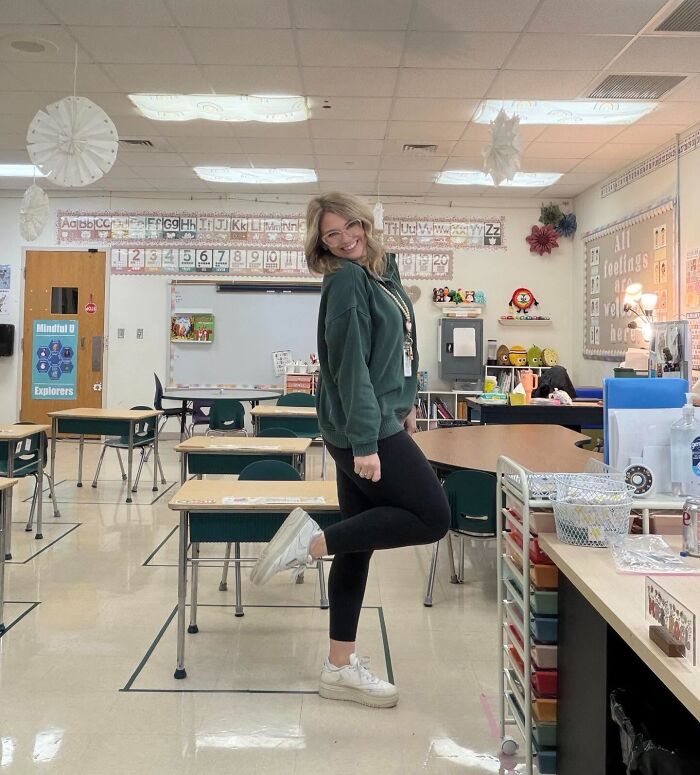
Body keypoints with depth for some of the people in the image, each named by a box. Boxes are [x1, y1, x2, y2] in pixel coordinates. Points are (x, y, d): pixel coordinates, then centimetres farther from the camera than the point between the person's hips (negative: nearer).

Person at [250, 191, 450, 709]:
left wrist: (405, 402, 22)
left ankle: (341, 669, 19)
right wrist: (364, 442, -23)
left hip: (380, 422, 9)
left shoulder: (382, 271, 14)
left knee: (359, 543, 10)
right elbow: (350, 366, -19)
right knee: (433, 517, -7)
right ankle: (313, 540, -5)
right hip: (364, 429, -9)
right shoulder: (345, 282, -13)